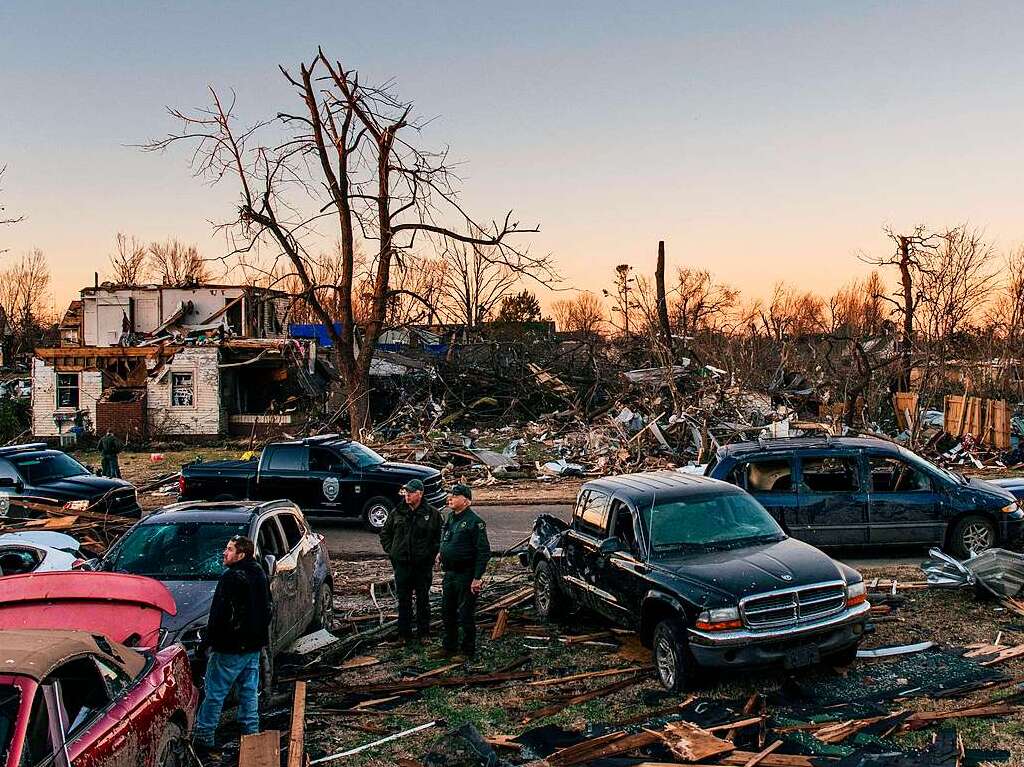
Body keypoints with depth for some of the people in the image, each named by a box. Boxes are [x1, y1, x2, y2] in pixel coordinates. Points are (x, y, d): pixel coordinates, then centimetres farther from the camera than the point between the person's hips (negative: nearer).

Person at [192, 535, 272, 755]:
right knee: (249, 691, 15)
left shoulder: (232, 577, -18)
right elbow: (266, 609, 17)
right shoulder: (259, 575, 9)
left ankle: (202, 737, 7)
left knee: (214, 693, 1)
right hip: (254, 646, 8)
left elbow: (219, 615, -20)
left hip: (230, 648, -8)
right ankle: (251, 734, 20)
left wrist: (206, 642, -12)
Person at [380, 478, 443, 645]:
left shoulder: (432, 513, -3)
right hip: (402, 564, 2)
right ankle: (404, 634, 18)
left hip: (424, 564, -2)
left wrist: (431, 553, -5)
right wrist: (391, 550, 6)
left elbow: (439, 537, 4)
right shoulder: (397, 513, 4)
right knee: (403, 600, 8)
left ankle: (423, 633, 20)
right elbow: (385, 533, 15)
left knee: (423, 600, 8)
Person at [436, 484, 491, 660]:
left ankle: (468, 651, 15)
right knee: (447, 613, 16)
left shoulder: (474, 522, -15)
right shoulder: (450, 518, 9)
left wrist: (477, 578, -21)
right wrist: (442, 552, 12)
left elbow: (484, 552, -18)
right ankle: (449, 646, 31)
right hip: (449, 573, 8)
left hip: (466, 575, -8)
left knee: (465, 615, 1)